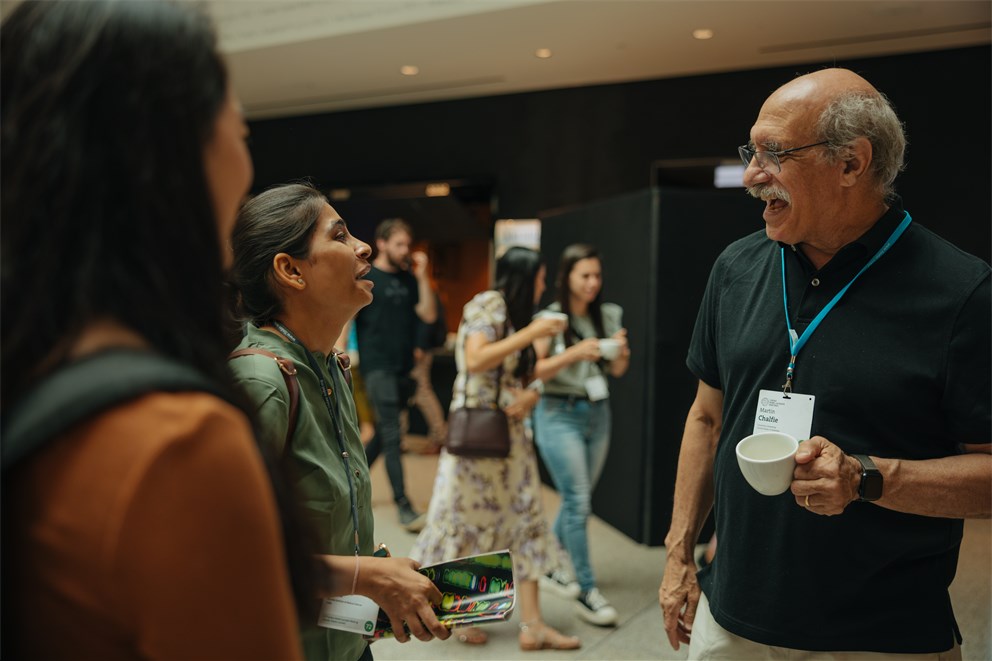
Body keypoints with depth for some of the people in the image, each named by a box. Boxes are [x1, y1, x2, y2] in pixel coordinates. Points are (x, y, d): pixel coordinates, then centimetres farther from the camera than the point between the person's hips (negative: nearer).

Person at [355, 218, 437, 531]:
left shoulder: (408, 279, 11)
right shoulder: (363, 277, -4)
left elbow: (428, 315, 3)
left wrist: (422, 276, -2)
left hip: (404, 368, 6)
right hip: (377, 368, -6)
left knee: (383, 434, 14)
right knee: (391, 435, -7)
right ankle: (403, 505, -3)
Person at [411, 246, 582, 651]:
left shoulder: (517, 317, 15)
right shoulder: (488, 304, -9)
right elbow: (475, 361, -22)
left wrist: (531, 395, -8)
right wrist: (530, 333, -19)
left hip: (511, 434, 8)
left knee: (523, 522, 5)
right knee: (467, 519, 2)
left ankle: (532, 625, 9)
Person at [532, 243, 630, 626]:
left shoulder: (609, 316, 6)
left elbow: (617, 371, 12)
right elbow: (533, 371, -11)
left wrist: (621, 352, -10)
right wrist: (574, 353, -22)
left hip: (598, 412, 5)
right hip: (559, 414, -5)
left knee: (577, 498, 12)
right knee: (579, 501, -7)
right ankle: (587, 591, 1)